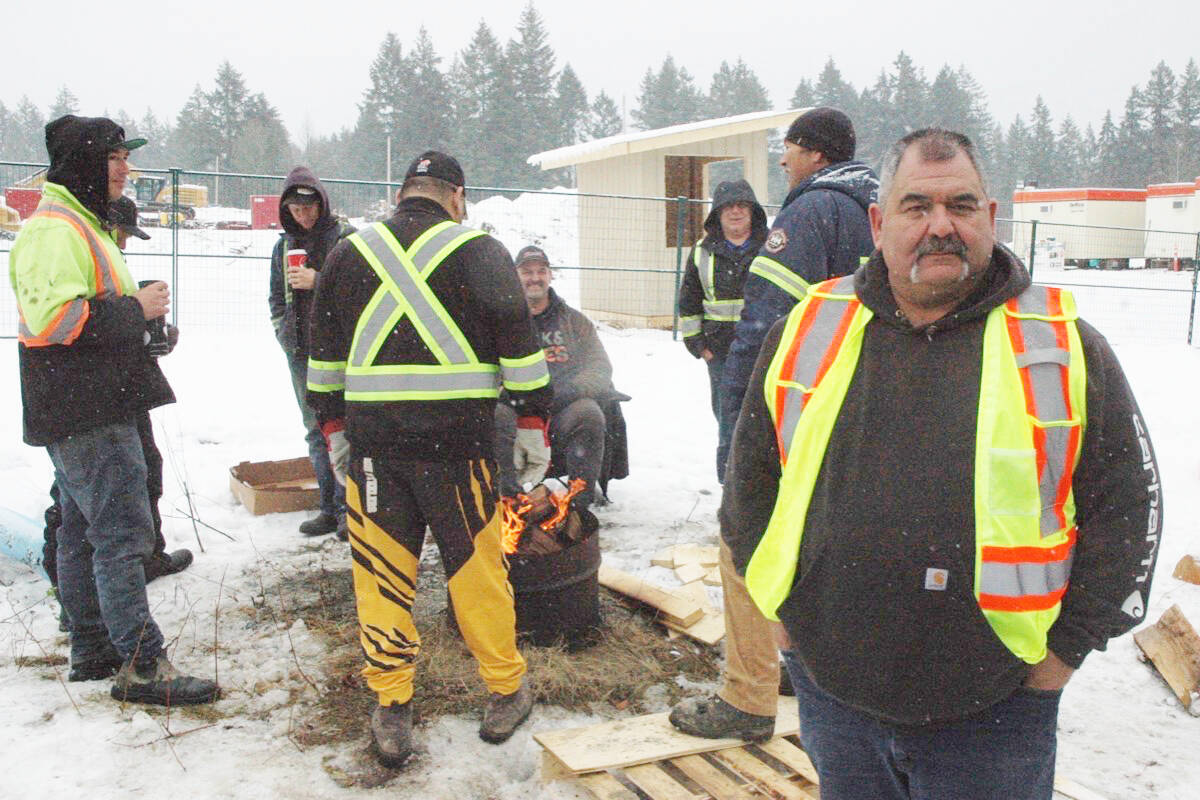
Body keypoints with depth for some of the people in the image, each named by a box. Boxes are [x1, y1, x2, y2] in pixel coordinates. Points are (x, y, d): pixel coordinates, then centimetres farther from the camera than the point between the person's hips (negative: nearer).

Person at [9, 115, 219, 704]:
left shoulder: (82, 225, 21)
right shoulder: (55, 229, -14)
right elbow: (51, 316, -26)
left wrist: (136, 311, 10)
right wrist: (133, 310, -18)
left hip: (93, 408, 11)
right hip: (88, 416, -11)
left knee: (84, 531, 16)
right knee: (123, 532, -9)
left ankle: (91, 650, 26)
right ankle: (141, 665, -4)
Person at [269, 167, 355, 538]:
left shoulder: (345, 236, -2)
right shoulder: (285, 244, 17)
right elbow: (277, 297, 25)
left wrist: (317, 281, -15)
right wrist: (284, 332, 12)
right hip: (300, 351, 6)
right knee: (316, 430, 8)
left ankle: (349, 507, 0)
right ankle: (329, 508, 15)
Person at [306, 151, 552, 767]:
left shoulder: (349, 253, 12)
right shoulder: (479, 251, 3)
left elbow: (323, 351, 15)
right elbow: (518, 339, -1)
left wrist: (333, 425, 21)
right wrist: (533, 421, 6)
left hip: (371, 435, 2)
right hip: (458, 436, -2)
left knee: (382, 571, 9)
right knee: (476, 565, 9)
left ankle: (391, 711, 16)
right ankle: (506, 692, 21)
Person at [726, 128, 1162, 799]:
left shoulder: (1067, 347, -2)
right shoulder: (809, 330, 2)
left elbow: (1128, 503, 2)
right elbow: (752, 474, 11)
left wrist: (1068, 644, -1)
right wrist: (781, 606, 8)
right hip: (832, 688, 2)